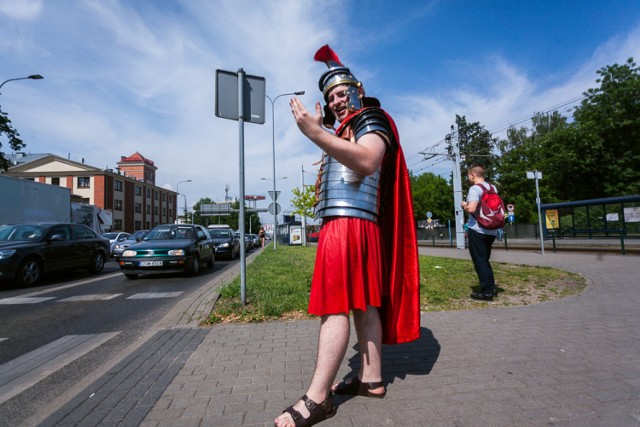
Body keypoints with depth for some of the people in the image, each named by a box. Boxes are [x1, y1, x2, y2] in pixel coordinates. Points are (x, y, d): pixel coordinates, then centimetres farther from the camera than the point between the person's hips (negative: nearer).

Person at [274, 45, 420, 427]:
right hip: (343, 222, 10)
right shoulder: (346, 129, 30)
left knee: (335, 303, -14)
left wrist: (316, 133, -29)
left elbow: (368, 161, -21)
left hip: (350, 222, -10)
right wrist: (321, 127, 28)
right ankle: (372, 378, 17)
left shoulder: (372, 117, 1)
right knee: (363, 301, 9)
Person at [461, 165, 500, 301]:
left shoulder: (475, 189, -13)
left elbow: (471, 209, -23)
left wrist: (464, 205, -4)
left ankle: (486, 292, 2)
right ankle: (492, 287, 21)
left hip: (478, 230, -8)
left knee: (479, 261, -1)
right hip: (491, 231, 8)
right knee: (485, 260, 19)